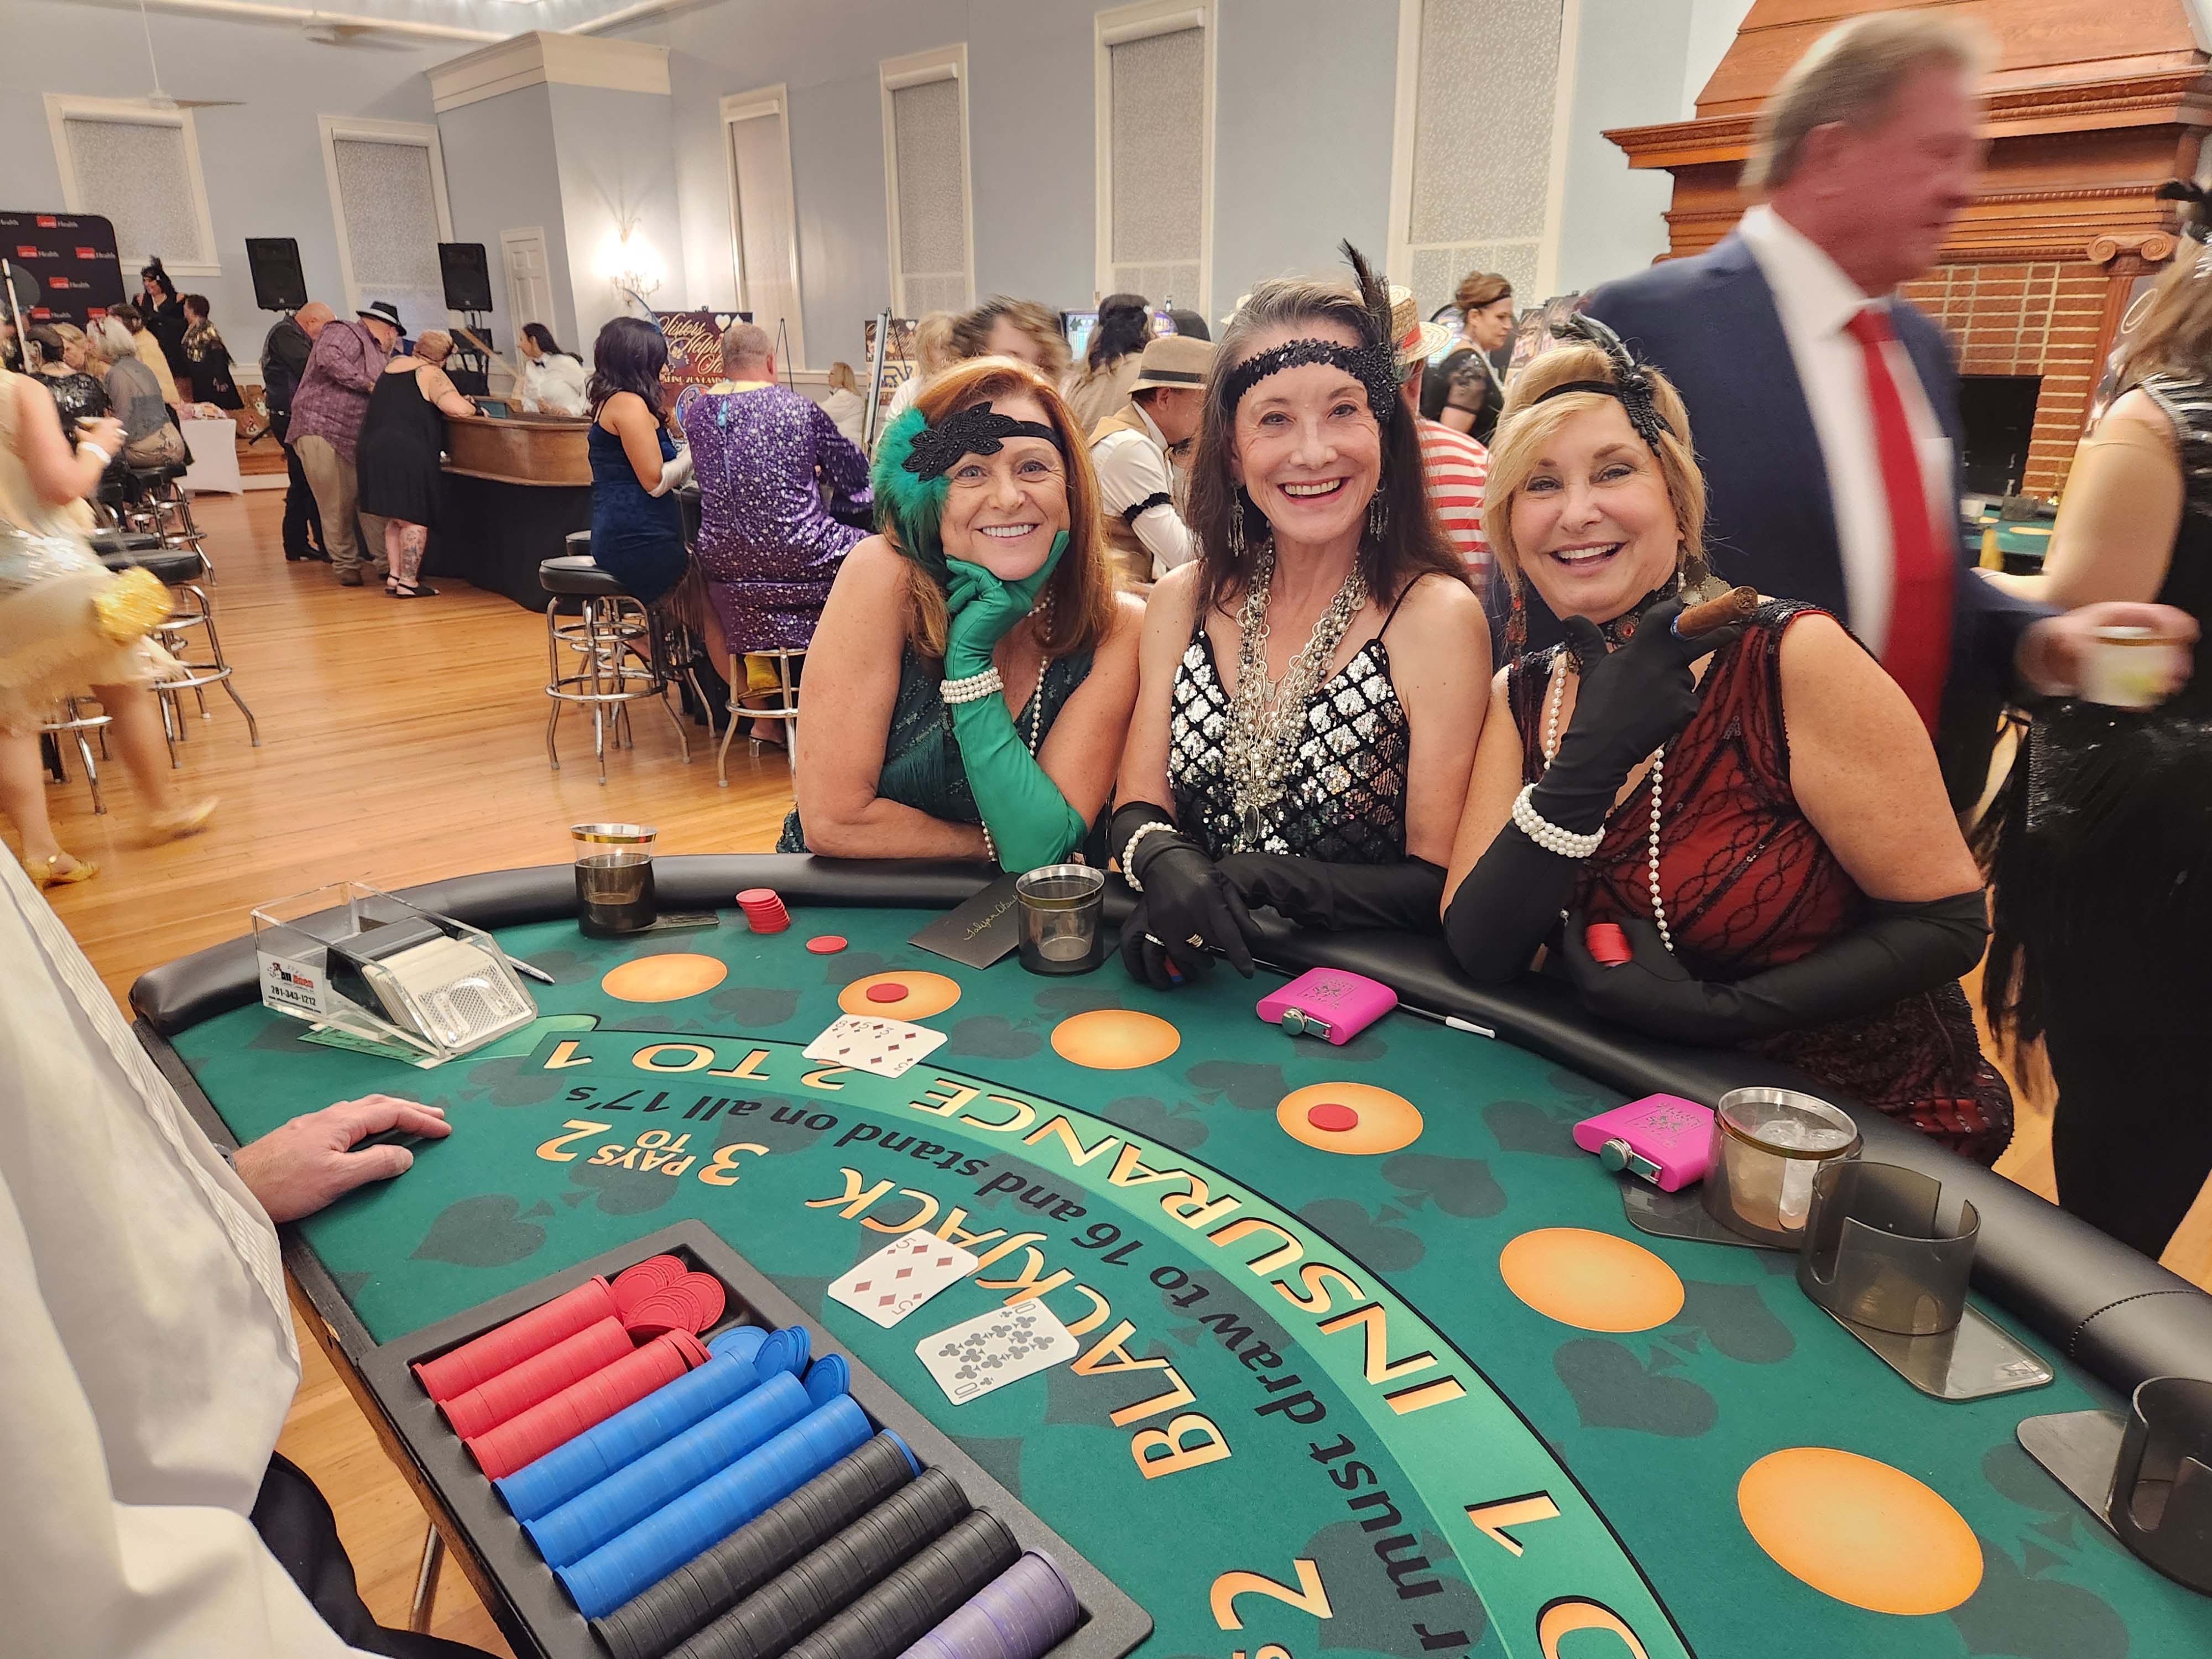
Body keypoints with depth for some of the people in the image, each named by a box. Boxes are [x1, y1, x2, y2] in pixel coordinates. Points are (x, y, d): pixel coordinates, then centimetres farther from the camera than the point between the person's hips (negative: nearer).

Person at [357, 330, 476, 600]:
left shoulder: (394, 364, 20)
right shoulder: (431, 375, -4)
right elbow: (456, 407, -21)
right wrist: (474, 408, 1)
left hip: (373, 450, 8)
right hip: (407, 454, -8)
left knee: (395, 518, 17)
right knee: (415, 519, -2)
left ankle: (394, 576, 18)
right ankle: (408, 582, -2)